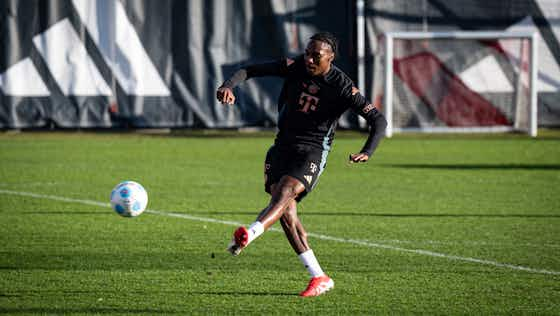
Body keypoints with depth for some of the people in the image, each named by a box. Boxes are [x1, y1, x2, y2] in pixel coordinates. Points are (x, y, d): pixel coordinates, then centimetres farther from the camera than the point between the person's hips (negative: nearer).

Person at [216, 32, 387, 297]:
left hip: (312, 151, -5)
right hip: (283, 145, 5)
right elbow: (250, 70, -2)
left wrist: (367, 152, -28)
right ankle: (319, 278, -3)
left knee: (285, 192, -31)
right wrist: (229, 85, -24)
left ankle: (249, 235, -58)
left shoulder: (342, 87, -11)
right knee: (285, 210, -8)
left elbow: (378, 119, -10)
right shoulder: (295, 67, -1)